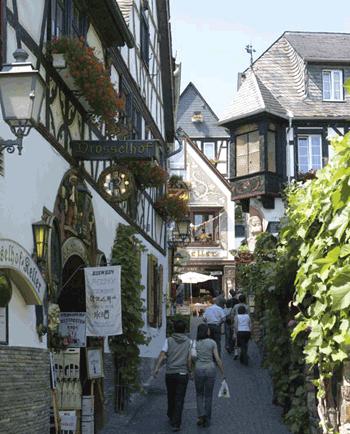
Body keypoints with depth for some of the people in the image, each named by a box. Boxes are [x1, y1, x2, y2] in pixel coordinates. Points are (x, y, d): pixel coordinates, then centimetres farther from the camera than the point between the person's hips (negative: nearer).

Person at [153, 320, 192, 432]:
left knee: (171, 397, 19)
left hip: (170, 373, 2)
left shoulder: (169, 341, 2)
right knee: (179, 399, -1)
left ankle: (171, 417, 36)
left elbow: (162, 355, -9)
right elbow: (190, 359, -3)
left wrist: (157, 368, -12)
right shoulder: (189, 342, 1)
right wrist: (191, 371, 9)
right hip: (182, 373, -1)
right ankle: (176, 424, -7)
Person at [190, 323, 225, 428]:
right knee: (208, 395, 13)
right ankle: (207, 420, 16)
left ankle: (201, 416, -1)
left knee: (199, 394, 19)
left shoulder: (194, 343, -1)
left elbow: (190, 359, -4)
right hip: (210, 369, 0)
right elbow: (217, 359, -6)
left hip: (198, 370, 0)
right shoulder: (212, 343, -4)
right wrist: (222, 373, 0)